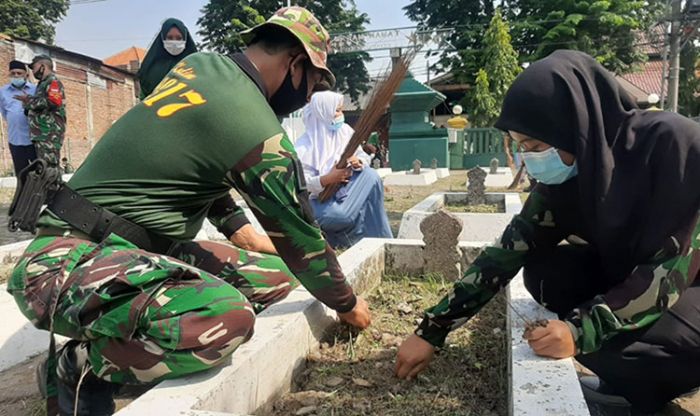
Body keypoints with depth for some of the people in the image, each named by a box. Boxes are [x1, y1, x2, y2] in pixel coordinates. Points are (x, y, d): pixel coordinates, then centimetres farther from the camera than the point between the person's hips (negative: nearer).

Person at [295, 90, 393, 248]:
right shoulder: (304, 146, -15)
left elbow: (364, 157, 0)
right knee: (342, 216, -35)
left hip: (342, 190, 5)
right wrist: (328, 179, -34)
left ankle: (379, 237, -11)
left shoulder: (345, 131, -1)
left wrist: (358, 162, -24)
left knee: (370, 176, -21)